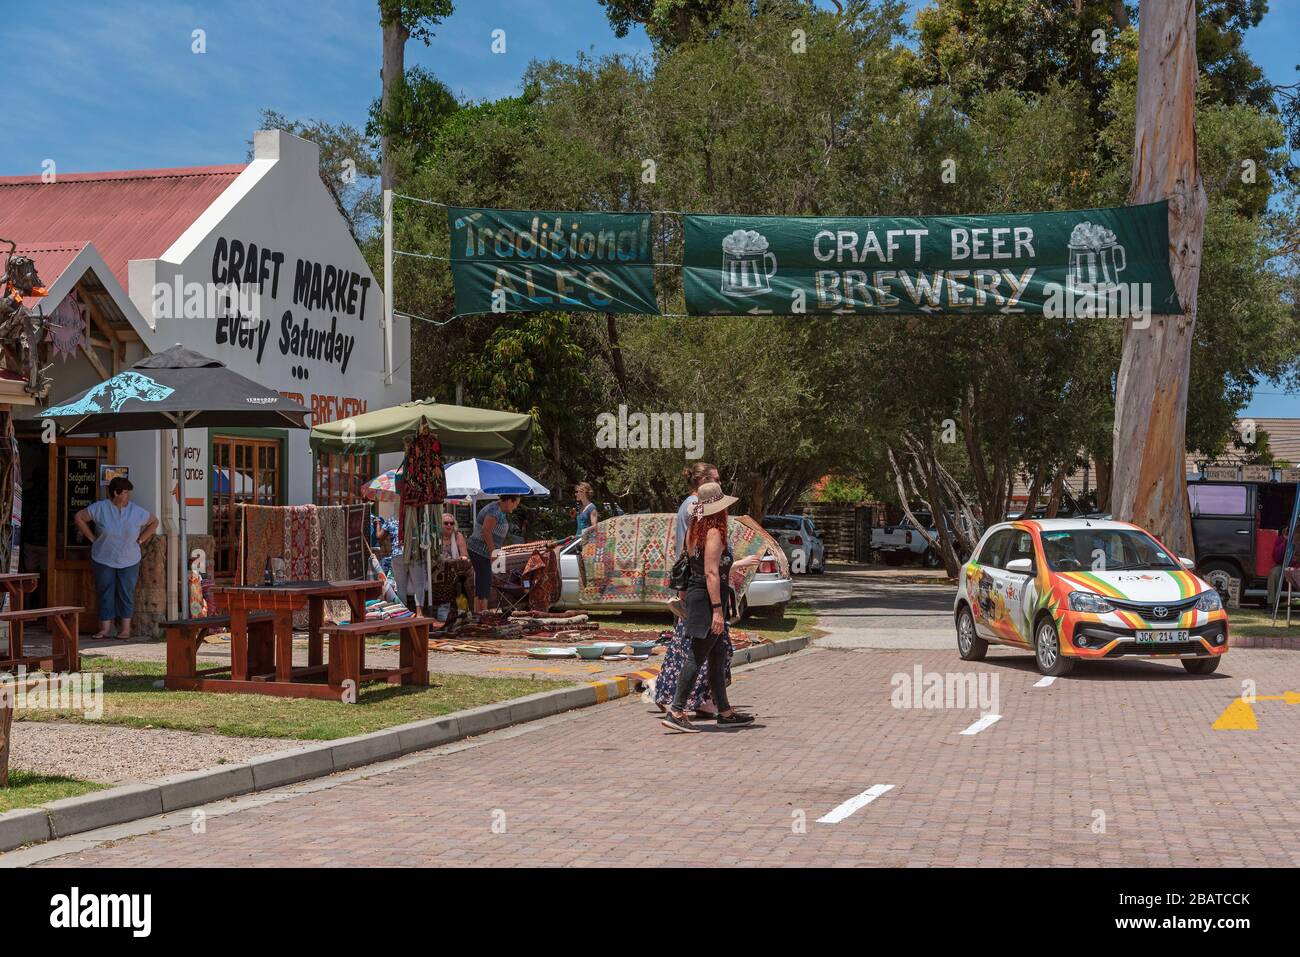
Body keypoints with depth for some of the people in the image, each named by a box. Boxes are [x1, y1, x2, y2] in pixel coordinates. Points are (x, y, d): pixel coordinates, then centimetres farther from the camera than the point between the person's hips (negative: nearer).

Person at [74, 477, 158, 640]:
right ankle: (105, 628, 7)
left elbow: (154, 522, 9)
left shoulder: (136, 511, -3)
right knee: (105, 593, 1)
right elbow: (79, 518, 1)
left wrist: (140, 540, 2)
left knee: (126, 593, 1)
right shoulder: (100, 508, -8)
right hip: (104, 560, -1)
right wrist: (92, 538, -2)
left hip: (129, 561, 1)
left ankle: (126, 629, 8)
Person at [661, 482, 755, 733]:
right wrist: (717, 609, -22)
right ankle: (675, 712, -7)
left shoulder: (695, 530, 11)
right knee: (697, 657, -7)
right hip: (708, 599, -9)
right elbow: (711, 573, -20)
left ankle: (725, 711, 22)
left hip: (695, 594, 9)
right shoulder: (714, 533, -15)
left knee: (718, 656, 16)